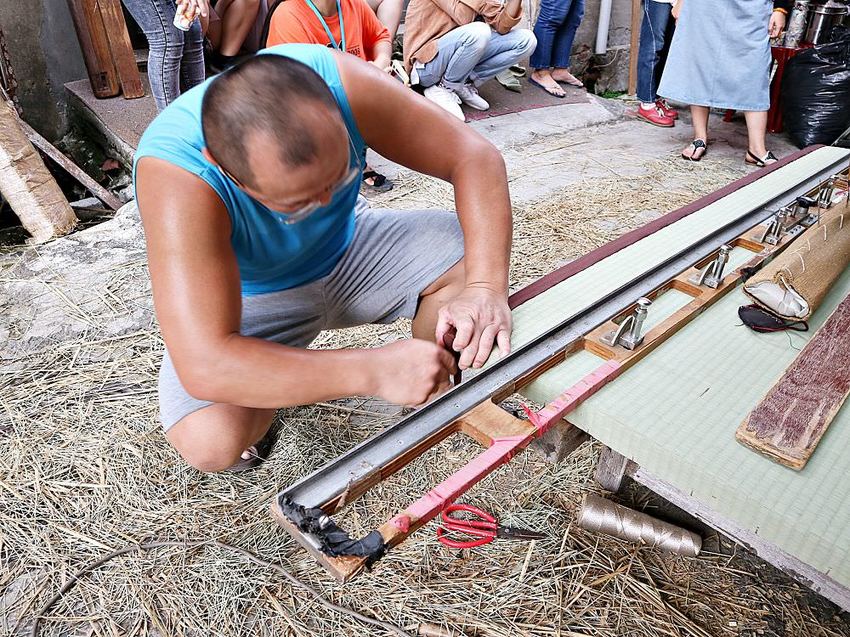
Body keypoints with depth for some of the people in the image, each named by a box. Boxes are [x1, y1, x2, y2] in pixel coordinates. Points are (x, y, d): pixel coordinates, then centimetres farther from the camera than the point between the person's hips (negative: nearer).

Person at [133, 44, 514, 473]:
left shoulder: (338, 81, -28)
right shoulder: (176, 175, -36)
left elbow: (474, 156, -23)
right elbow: (205, 365, -41)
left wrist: (485, 286, -36)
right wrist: (375, 373, -44)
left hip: (349, 249, 4)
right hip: (252, 298, -3)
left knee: (472, 255, -17)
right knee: (211, 443, -28)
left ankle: (431, 396, 9)